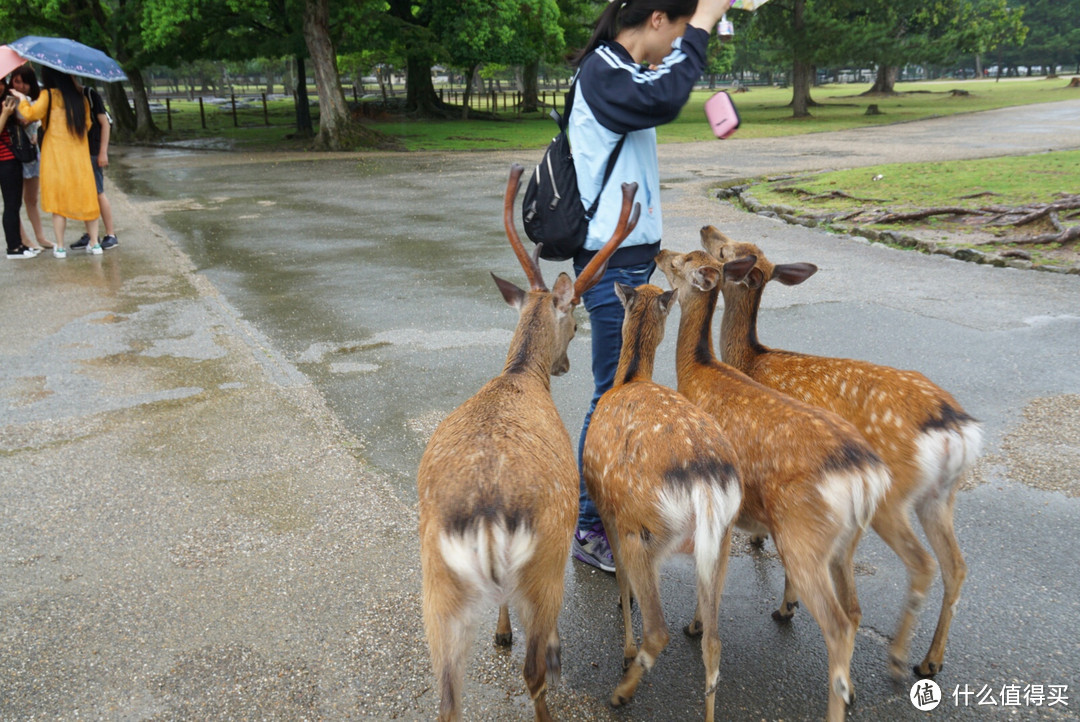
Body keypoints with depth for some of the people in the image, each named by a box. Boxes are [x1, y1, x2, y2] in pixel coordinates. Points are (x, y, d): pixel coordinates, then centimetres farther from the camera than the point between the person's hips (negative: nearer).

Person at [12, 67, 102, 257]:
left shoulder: (49, 95, -7)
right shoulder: (79, 97, 7)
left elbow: (31, 114, -15)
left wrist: (22, 99, 2)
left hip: (56, 157, -4)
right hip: (80, 156, 4)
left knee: (58, 199, 2)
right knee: (86, 197, 9)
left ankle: (60, 247, 5)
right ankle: (94, 243, 8)